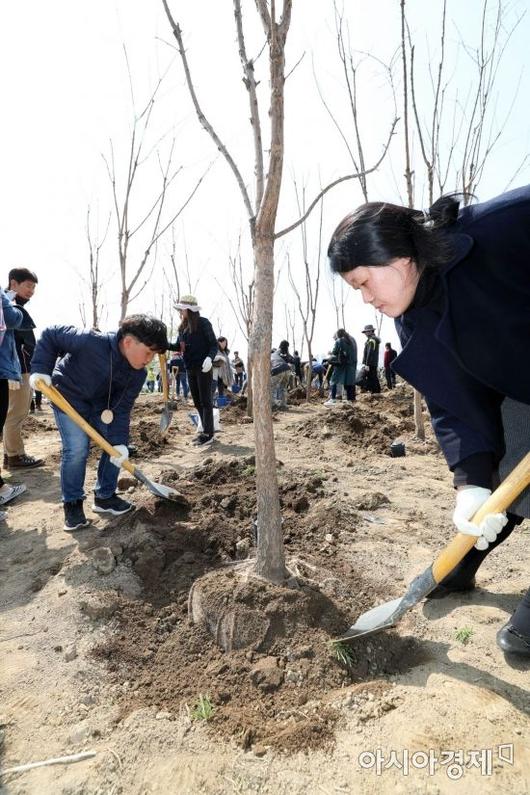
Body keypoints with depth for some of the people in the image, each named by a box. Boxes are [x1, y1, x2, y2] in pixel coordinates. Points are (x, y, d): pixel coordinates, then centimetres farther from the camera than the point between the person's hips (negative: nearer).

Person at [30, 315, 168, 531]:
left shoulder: (138, 373, -19)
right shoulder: (91, 342, -35)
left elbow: (122, 408, -16)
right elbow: (51, 335, -22)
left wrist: (119, 441, -25)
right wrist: (41, 369, -27)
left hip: (102, 403, 5)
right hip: (68, 396, -5)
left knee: (116, 447, 0)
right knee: (77, 448, -15)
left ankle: (104, 496, 18)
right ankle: (72, 504, 4)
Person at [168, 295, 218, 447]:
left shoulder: (203, 323, -10)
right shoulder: (183, 327, 11)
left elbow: (214, 344, -10)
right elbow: (178, 346, 16)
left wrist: (210, 358, -28)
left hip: (203, 368, -8)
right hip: (190, 369, 8)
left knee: (205, 400, -4)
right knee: (197, 402, 12)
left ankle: (208, 434, 1)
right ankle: (206, 431, 21)